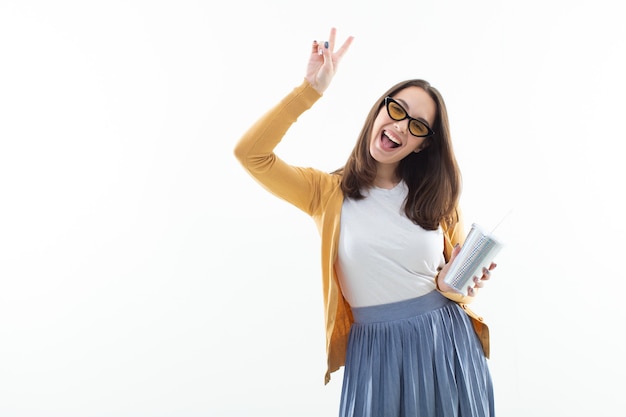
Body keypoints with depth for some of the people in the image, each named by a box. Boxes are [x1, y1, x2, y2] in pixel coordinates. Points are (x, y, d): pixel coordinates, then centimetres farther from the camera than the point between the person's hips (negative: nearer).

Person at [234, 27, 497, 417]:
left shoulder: (437, 198, 3)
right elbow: (250, 153, -13)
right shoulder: (329, 193, -2)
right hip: (376, 351, -1)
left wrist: (453, 286, -13)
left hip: (447, 343, 2)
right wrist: (310, 89, -15)